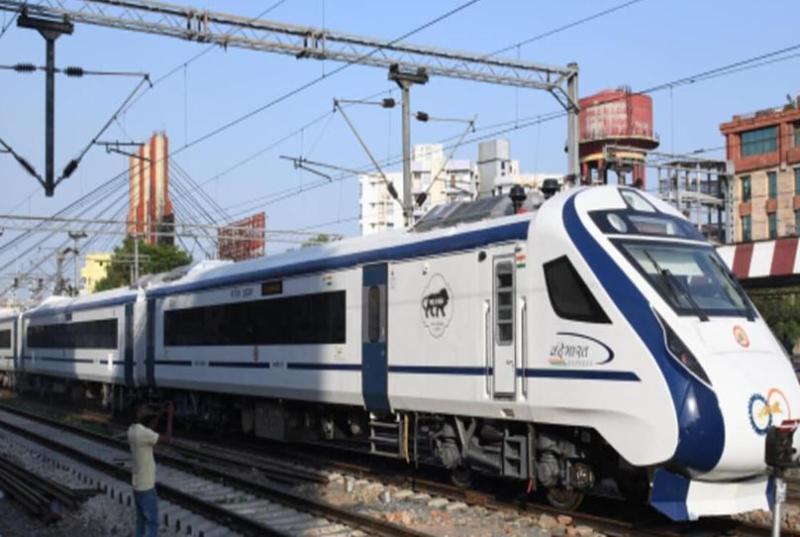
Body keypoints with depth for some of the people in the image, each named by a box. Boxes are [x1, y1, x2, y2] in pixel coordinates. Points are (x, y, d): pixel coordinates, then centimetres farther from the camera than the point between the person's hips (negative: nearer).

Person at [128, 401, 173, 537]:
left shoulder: (132, 430, 2)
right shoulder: (143, 433, -26)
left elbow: (150, 431, 19)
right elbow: (167, 439, -22)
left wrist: (161, 413, 12)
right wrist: (170, 415, -17)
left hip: (137, 484, 9)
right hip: (146, 486, -9)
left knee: (141, 520, 18)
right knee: (152, 523, -1)